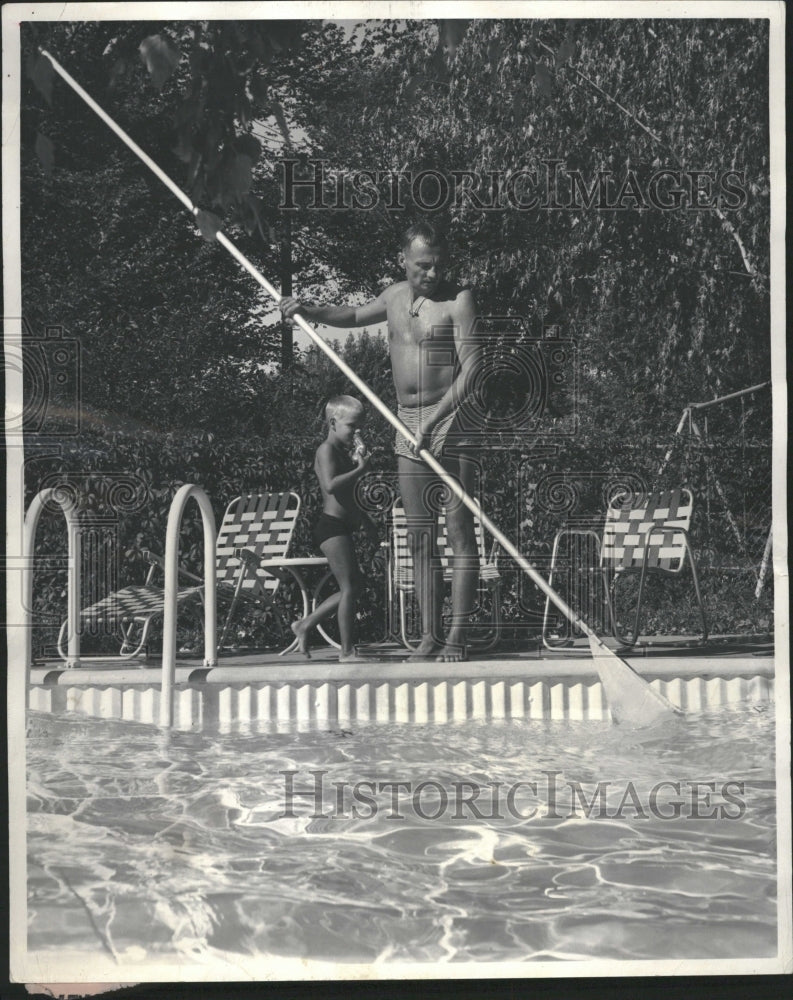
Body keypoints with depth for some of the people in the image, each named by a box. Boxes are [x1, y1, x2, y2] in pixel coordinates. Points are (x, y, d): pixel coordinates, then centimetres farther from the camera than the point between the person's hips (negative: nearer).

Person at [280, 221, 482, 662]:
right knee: (421, 537, 6)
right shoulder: (395, 296, 12)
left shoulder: (459, 300, -8)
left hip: (452, 419, -7)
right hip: (408, 426, 7)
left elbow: (471, 369, -15)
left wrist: (435, 419, -22)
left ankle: (458, 634, -4)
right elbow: (355, 315, 32)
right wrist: (309, 310, 16)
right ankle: (430, 636, 10)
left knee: (460, 528, -7)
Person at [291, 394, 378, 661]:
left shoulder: (344, 452, 19)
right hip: (332, 526, -10)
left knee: (354, 586, 13)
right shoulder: (327, 450, -11)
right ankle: (347, 651, -4)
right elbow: (331, 485, -30)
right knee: (350, 587, -9)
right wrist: (360, 469, -26)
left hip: (342, 526, 10)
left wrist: (364, 519, 31)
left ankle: (305, 624, 21)